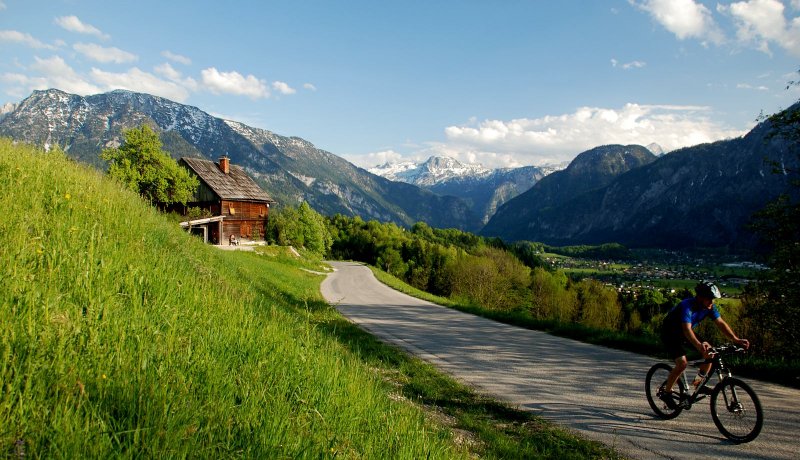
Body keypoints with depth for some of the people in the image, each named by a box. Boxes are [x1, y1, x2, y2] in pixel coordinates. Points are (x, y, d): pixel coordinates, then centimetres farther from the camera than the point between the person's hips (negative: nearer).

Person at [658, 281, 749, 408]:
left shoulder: (709, 307, -12)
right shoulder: (687, 306, -34)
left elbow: (721, 323, -12)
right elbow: (687, 329, -44)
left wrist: (736, 339, -24)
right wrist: (699, 345, -59)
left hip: (683, 334, 7)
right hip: (669, 334, -7)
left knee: (709, 351, -9)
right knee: (682, 363, -21)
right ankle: (665, 392, -4)